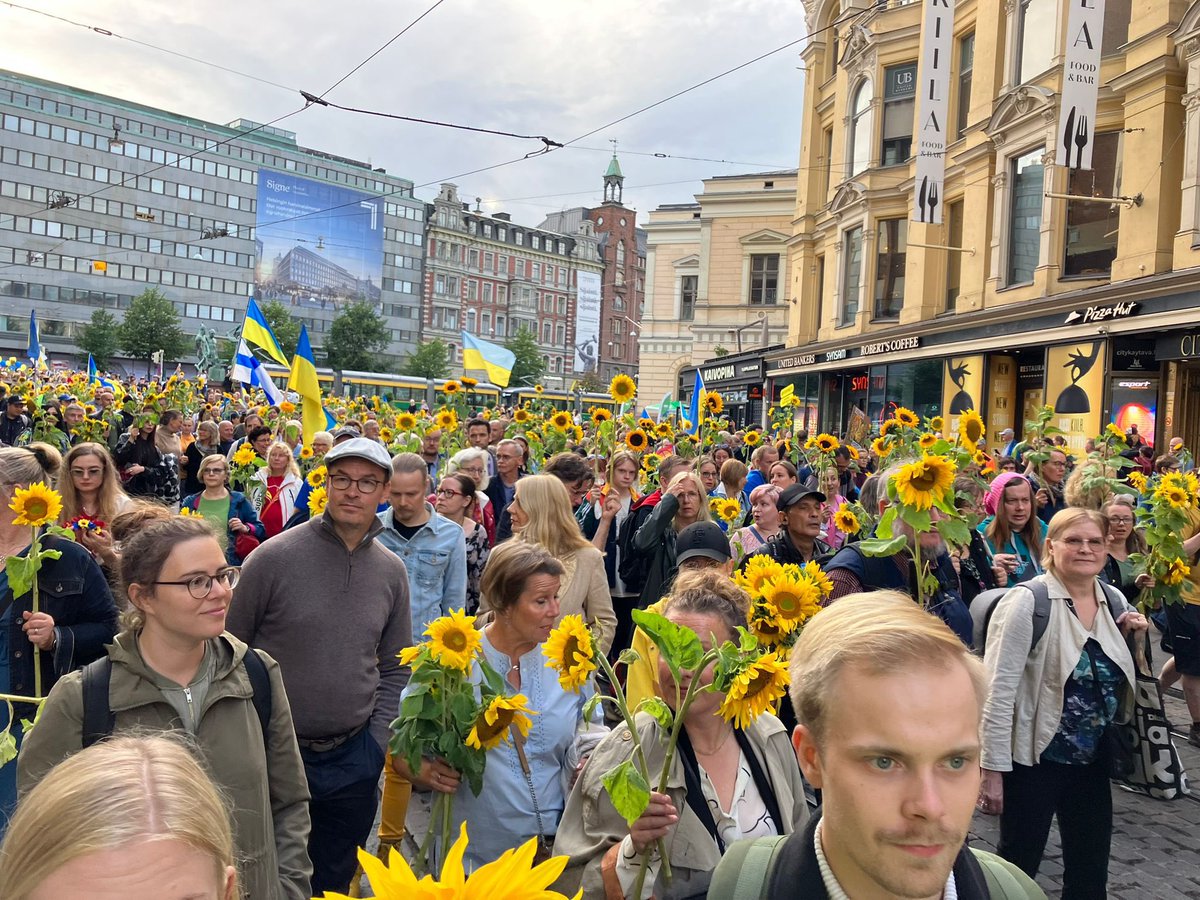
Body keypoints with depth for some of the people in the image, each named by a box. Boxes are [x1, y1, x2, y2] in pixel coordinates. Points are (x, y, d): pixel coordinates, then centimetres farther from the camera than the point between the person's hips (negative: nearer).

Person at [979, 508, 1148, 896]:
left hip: (1093, 758, 6)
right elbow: (998, 690, -18)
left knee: (1091, 875, 15)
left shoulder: (1115, 601, 3)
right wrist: (993, 769, -20)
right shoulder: (1027, 602, -16)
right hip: (1034, 758, -6)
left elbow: (1116, 678, 17)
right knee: (1017, 869, 6)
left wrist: (1129, 640, -2)